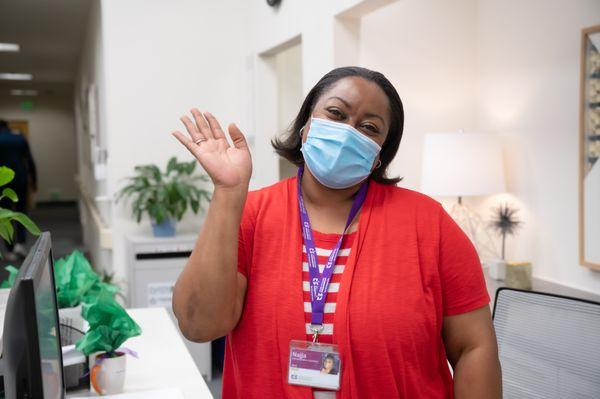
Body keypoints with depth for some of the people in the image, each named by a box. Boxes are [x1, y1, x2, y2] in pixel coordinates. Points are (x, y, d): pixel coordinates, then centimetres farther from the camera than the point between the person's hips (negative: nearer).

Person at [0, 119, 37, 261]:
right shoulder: (20, 139, 4)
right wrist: (34, 180, 11)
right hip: (21, 180, 2)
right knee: (21, 212, 15)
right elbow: (30, 162, 3)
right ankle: (20, 243, -1)